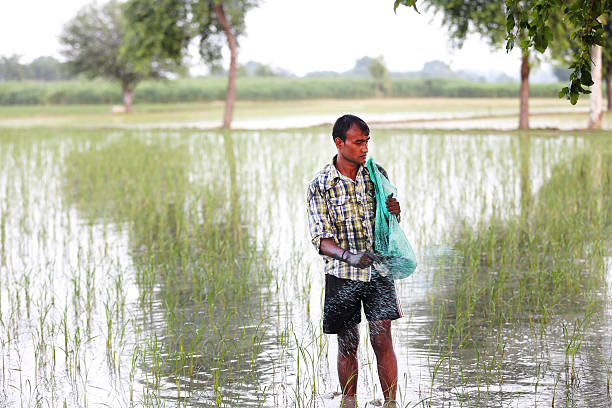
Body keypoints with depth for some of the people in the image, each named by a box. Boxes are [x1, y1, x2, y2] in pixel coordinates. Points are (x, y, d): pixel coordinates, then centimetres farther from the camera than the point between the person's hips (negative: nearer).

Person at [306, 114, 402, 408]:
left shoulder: (377, 174, 2)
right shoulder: (320, 185, -7)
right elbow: (320, 238, -11)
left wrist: (394, 212, -12)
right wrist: (348, 256, -29)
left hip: (378, 271, 1)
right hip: (341, 274, -1)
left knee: (382, 340, -6)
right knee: (348, 345, 7)